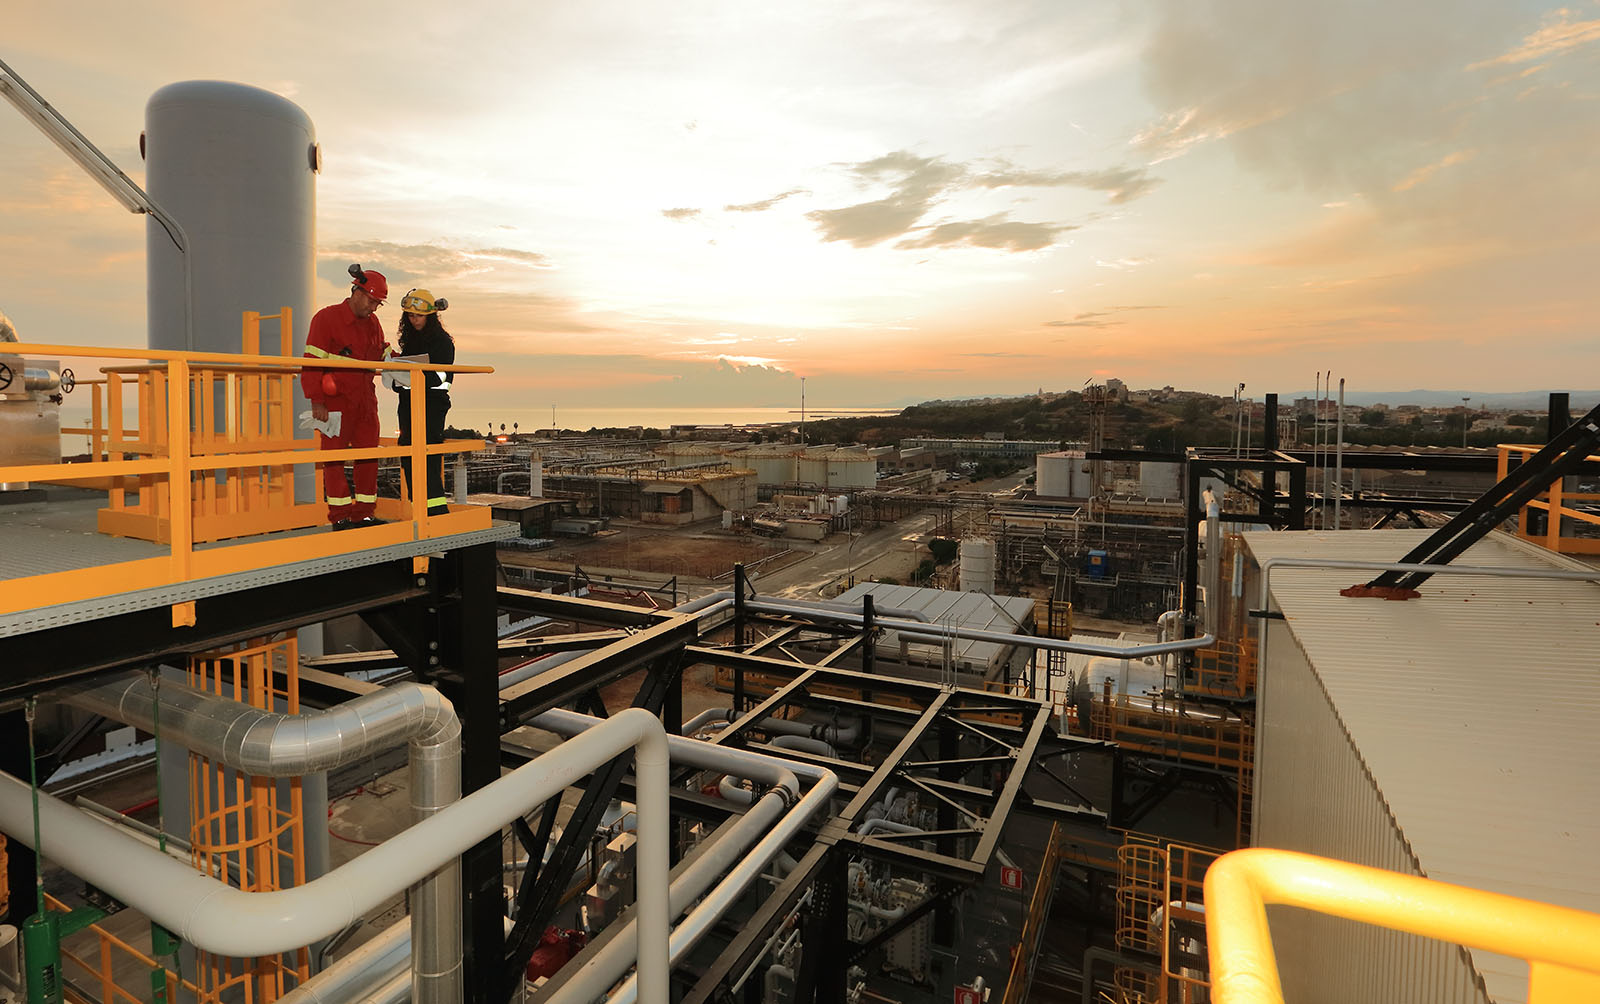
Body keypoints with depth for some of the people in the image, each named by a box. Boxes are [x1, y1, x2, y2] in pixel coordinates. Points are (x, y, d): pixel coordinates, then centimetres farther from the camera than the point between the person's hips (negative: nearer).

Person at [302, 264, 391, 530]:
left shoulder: (373, 323, 14)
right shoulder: (326, 318, -6)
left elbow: (383, 355, 25)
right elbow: (312, 362, -9)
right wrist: (316, 401, -15)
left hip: (365, 399, 6)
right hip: (336, 400, -6)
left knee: (369, 454, 5)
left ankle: (364, 513, 12)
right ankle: (340, 516, 3)